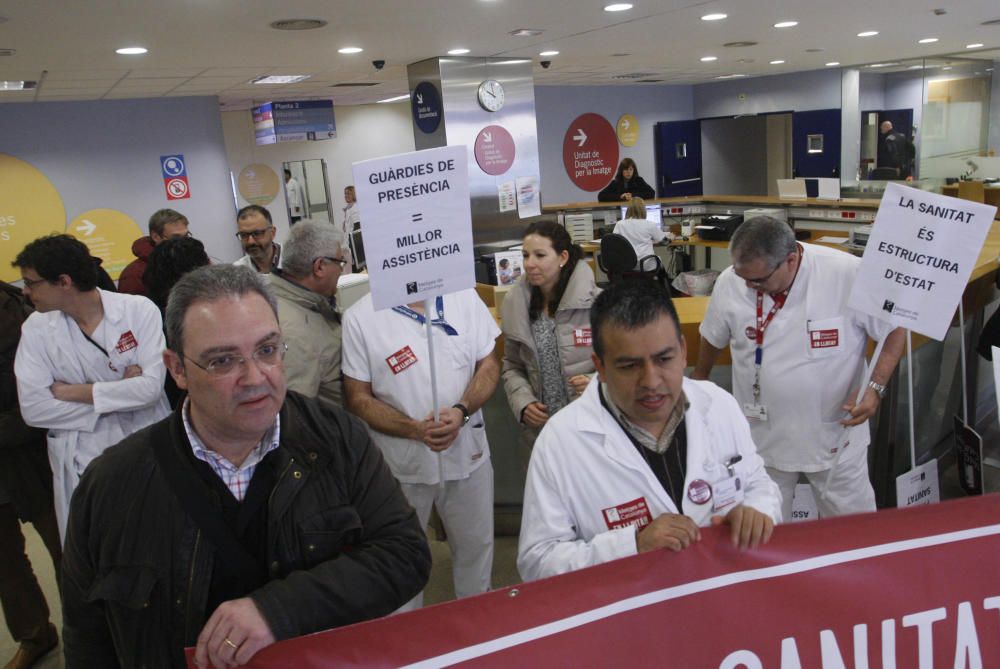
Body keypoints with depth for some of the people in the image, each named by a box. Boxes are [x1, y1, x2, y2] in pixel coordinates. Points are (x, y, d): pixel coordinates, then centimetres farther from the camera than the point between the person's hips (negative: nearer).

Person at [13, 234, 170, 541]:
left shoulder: (139, 310, -11)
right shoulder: (36, 328, -4)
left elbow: (151, 387, -18)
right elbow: (33, 408, -10)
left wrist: (72, 391, -12)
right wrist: (120, 395, -15)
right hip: (83, 464, 2)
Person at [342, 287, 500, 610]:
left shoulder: (465, 297, -5)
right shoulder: (359, 318, -12)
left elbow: (489, 365, 0)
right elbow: (358, 398, -9)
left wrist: (462, 411, -18)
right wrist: (414, 429, -23)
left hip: (468, 453, 3)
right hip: (400, 463, -2)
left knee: (476, 546, 20)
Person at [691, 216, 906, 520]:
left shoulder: (850, 275, -19)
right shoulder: (730, 282, -10)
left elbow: (894, 329, -5)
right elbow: (713, 338, 9)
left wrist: (875, 387, -18)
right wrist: (699, 378, 25)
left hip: (835, 435, -1)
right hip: (762, 437, 2)